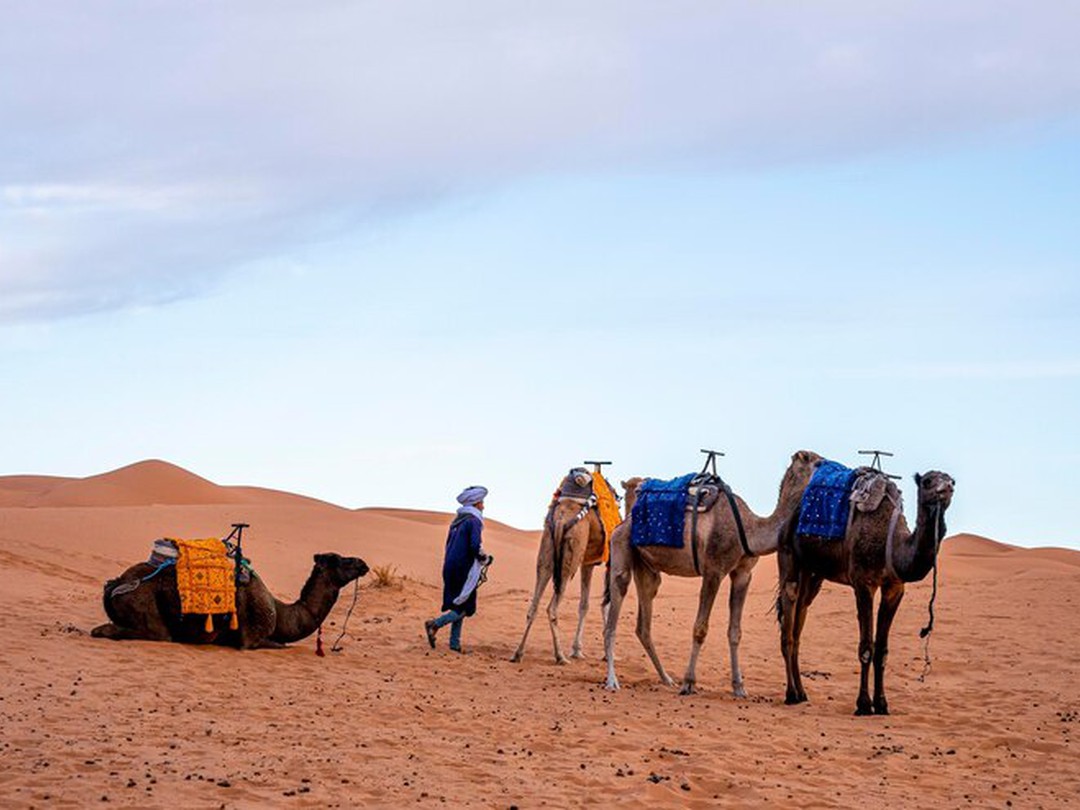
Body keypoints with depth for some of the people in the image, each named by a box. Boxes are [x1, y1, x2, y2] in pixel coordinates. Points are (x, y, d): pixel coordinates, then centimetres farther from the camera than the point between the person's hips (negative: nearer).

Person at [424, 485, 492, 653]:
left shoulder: (457, 521, 15)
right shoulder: (473, 521, -11)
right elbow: (476, 547, -21)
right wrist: (486, 560, -2)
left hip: (450, 568, 8)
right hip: (465, 569, -8)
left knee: (458, 607, 12)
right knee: (465, 608, -2)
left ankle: (454, 644, 9)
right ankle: (435, 624, -15)